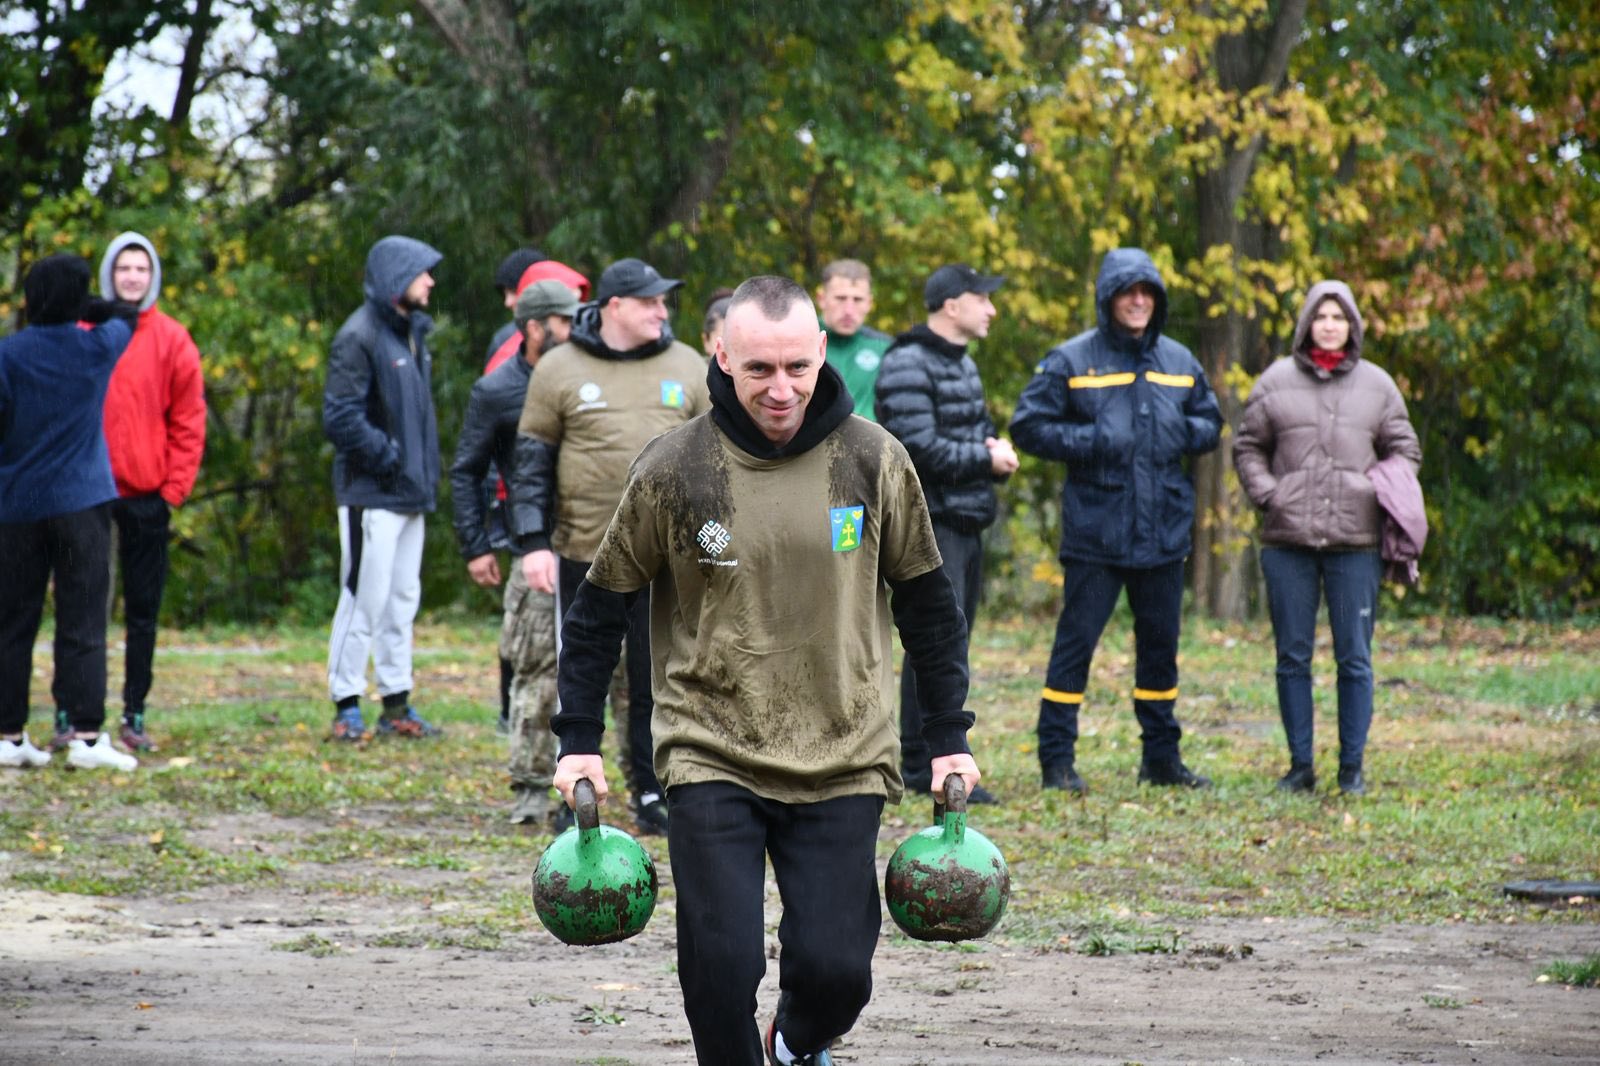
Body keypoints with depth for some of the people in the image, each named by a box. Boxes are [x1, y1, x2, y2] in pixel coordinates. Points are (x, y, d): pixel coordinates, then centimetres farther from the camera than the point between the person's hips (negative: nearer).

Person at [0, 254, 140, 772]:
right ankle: (86, 733, -9)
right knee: (82, 624, -2)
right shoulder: (98, 348, -1)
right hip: (82, 502, -1)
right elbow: (127, 314, 21)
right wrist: (82, 308, 21)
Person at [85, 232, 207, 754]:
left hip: (148, 496, 0)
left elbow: (189, 422, 2)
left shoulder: (172, 340, 3)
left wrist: (174, 490, -5)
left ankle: (134, 714, 10)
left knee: (143, 611, 5)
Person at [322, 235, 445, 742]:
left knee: (403, 599, 12)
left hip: (410, 491, 9)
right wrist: (387, 457, -17)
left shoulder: (412, 332, 15)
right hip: (371, 493, -9)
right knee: (364, 598, -7)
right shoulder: (359, 337, -13)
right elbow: (341, 419, -19)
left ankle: (396, 704, 18)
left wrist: (427, 468, 12)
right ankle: (346, 705, 0)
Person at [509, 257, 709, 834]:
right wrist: (533, 542, -5)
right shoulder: (559, 370, 0)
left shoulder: (687, 368, 7)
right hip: (584, 552, -1)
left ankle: (654, 797, 12)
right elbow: (532, 461, 2)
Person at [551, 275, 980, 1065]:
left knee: (835, 969, -3)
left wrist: (949, 738, 10)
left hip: (843, 761, 1)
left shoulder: (873, 461, -1)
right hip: (711, 760, -1)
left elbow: (927, 605, 11)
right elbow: (600, 609, 6)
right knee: (721, 968, -10)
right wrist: (578, 740, 3)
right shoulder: (673, 470, -6)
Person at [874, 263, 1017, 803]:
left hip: (966, 522, 10)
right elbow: (918, 447, -22)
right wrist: (986, 459, -13)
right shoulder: (908, 366, -14)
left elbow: (980, 432, 26)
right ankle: (930, 764, -10)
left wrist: (998, 453, 2)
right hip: (930, 521, -10)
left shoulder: (963, 364, 18)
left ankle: (918, 758, 20)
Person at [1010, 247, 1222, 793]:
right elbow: (1028, 425, -5)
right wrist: (1090, 442, -17)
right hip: (1095, 528, -5)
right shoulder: (1071, 360, -4)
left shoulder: (1179, 362, 11)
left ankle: (1162, 757, 23)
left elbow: (1210, 424, 20)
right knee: (1076, 641, -2)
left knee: (1160, 644, 12)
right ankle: (1056, 758, 4)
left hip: (1163, 530, 5)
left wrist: (1184, 433, -3)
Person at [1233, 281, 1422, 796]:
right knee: (1292, 657, 4)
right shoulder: (1276, 382, 6)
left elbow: (1404, 449, 13)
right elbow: (1248, 447, 12)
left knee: (1354, 659, 1)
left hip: (1356, 542, 0)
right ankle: (1300, 764, 13)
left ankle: (1352, 767, 9)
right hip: (1288, 541, 0)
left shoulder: (1377, 385, 8)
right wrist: (1265, 493, -4)